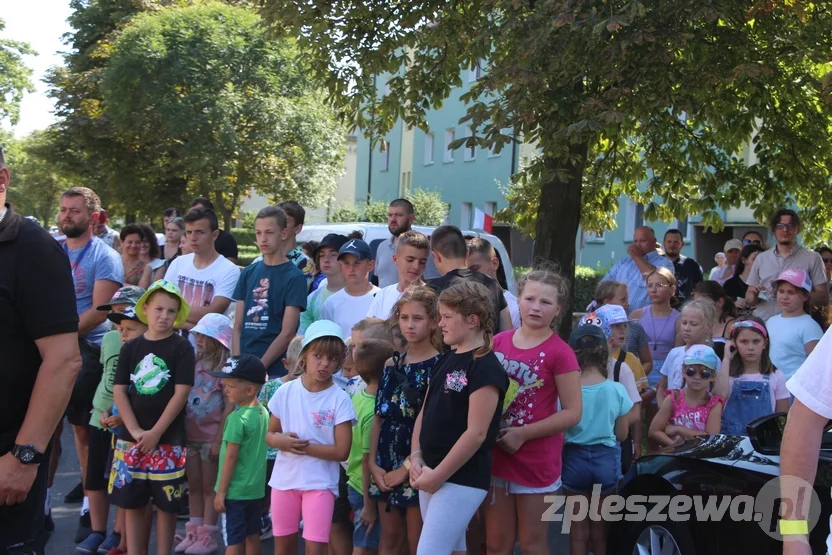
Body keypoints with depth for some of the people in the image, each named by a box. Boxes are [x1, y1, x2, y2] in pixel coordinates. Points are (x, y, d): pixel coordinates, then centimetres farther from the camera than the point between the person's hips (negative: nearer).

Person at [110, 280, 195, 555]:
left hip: (168, 438, -3)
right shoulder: (131, 347, 5)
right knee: (133, 503, 7)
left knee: (166, 503, 3)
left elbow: (181, 393, -9)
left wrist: (155, 433, -13)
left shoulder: (181, 347, -3)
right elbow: (119, 390, 2)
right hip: (131, 437, 3)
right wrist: (135, 431, -10)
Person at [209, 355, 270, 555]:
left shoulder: (237, 418, -19)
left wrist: (221, 491, -12)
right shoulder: (264, 413, 3)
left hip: (236, 490, -7)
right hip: (256, 488, 7)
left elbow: (231, 457, -19)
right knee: (252, 536, 15)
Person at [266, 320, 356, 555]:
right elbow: (270, 435, 8)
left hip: (320, 483, -3)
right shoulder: (286, 392, -1)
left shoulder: (339, 399, -10)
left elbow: (341, 451, -12)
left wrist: (304, 447, -19)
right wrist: (282, 441, -15)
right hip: (284, 479, 4)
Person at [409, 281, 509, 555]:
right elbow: (425, 413, 15)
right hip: (431, 475, 8)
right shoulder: (446, 360, 11)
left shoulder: (486, 367, -15)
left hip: (462, 480, -8)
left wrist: (438, 475, -17)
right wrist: (416, 457, 0)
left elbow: (476, 433, -20)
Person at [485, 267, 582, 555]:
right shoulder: (498, 342, 3)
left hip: (537, 461, -4)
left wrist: (523, 433, -17)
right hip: (497, 456, 5)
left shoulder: (559, 352, -12)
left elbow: (572, 412, -14)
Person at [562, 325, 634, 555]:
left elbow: (559, 435, -8)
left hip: (575, 459, -1)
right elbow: (621, 434, 0)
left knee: (578, 529, 12)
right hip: (606, 459, 1)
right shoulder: (617, 390, -9)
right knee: (600, 527, 19)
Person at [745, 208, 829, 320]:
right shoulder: (761, 258, 11)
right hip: (762, 324, 2)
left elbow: (823, 298, -1)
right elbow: (748, 300, 13)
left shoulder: (812, 258, 3)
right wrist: (754, 296, -9)